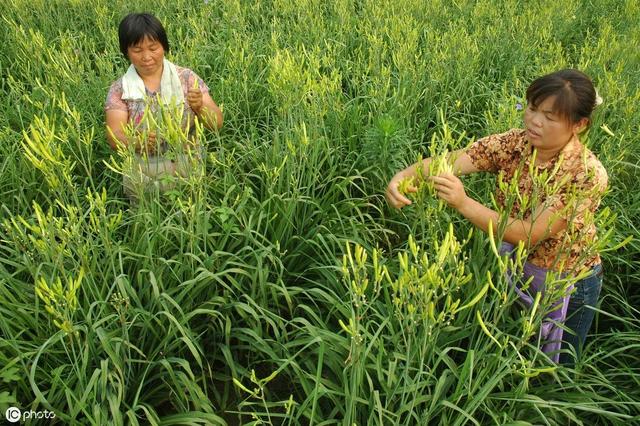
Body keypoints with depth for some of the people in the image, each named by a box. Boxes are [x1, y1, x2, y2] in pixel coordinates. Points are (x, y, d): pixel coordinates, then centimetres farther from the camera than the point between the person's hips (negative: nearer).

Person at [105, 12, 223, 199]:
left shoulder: (186, 77, -2)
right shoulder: (119, 89, -1)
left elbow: (217, 123, -3)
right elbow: (114, 137, -7)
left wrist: (200, 107, -23)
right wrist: (137, 141, -27)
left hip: (190, 174, 0)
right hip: (143, 183, 0)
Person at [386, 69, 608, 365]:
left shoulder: (587, 174, -29)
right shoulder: (513, 143, -17)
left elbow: (530, 235, -34)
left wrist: (463, 203, -44)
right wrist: (404, 176, -48)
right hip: (514, 266, 4)